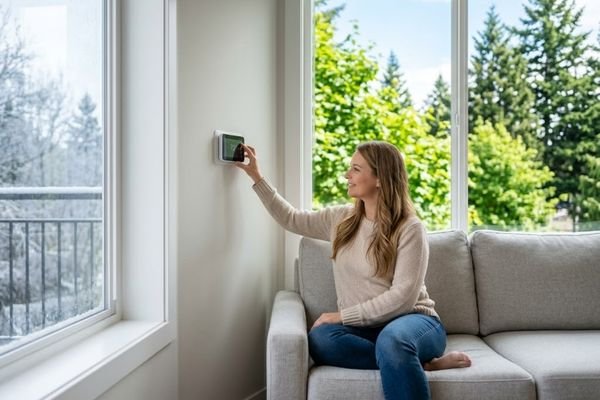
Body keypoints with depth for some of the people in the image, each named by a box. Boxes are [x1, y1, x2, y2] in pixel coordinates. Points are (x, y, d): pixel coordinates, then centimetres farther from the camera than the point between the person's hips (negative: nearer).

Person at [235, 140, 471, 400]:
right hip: (364, 328, 6)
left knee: (392, 340, -42)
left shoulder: (410, 229, -10)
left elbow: (402, 297, -17)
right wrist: (256, 176, 20)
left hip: (412, 320, -5)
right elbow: (290, 219, 21)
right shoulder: (341, 219, 8)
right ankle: (419, 364, -23)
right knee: (319, 339, -29)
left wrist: (342, 315, -18)